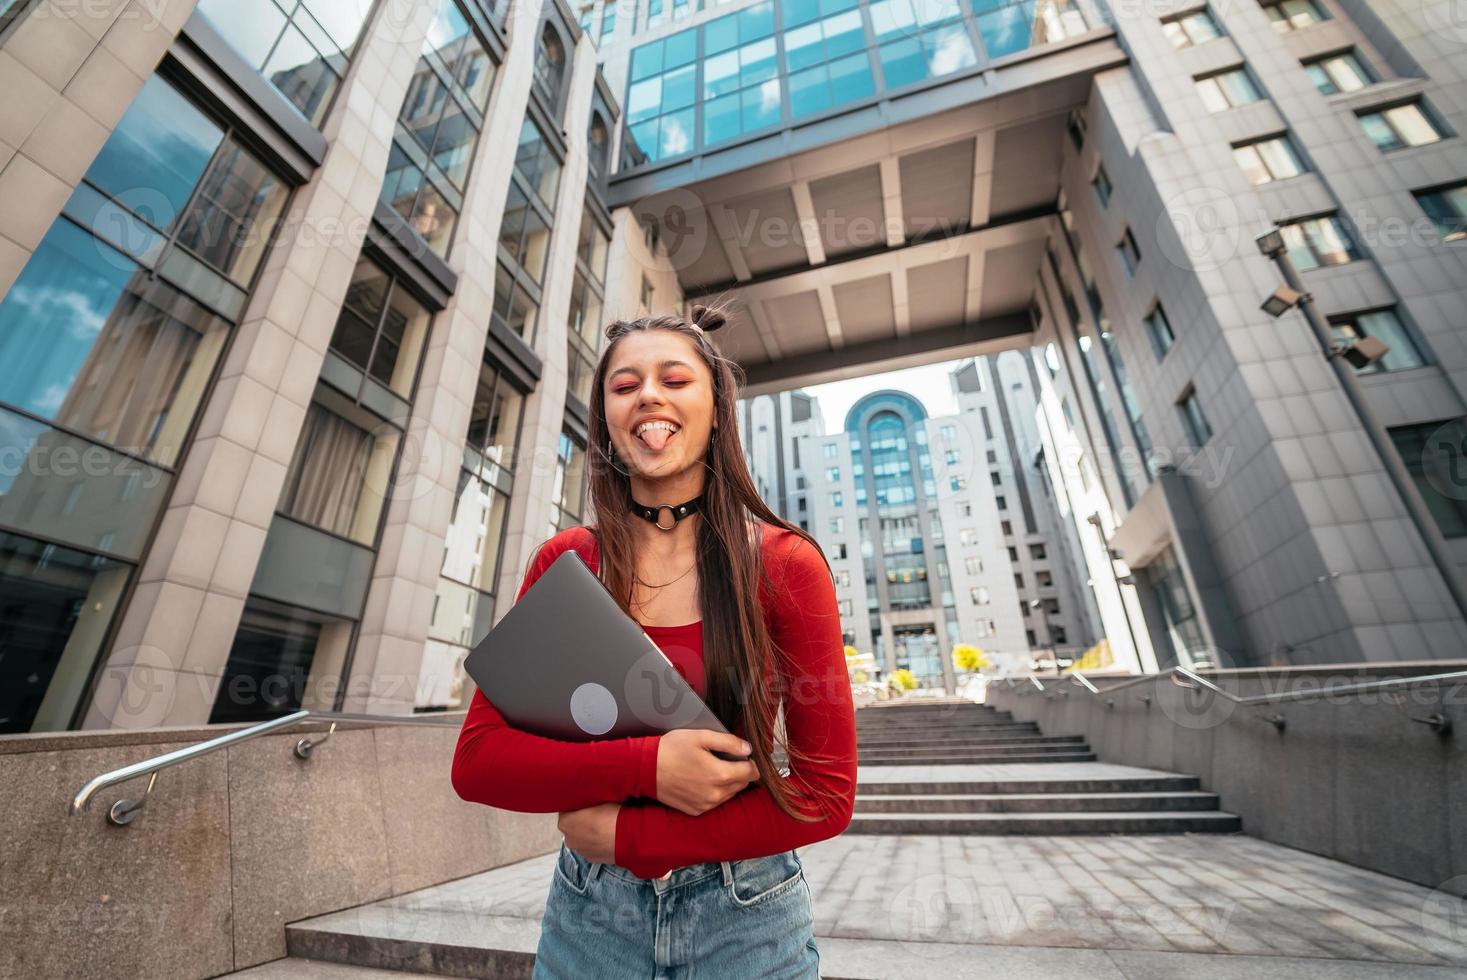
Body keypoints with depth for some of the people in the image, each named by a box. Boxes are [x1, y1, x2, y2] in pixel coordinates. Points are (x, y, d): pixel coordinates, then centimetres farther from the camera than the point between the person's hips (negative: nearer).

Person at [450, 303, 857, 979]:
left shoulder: (784, 562, -14)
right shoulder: (562, 561, -7)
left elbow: (826, 793, -12)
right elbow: (476, 760, -8)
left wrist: (632, 835, -15)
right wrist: (646, 766, -23)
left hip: (746, 919, -1)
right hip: (588, 918, 2)